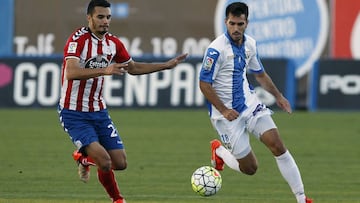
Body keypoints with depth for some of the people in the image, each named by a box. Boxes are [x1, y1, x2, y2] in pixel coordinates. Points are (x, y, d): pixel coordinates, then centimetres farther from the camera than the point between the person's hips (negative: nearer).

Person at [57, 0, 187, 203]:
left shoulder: (114, 43, 3)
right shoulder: (78, 39, -19)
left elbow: (133, 68, 20)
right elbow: (71, 73, -35)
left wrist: (167, 65, 15)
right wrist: (104, 70, -46)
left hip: (98, 111, 7)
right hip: (74, 113, -7)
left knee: (120, 163, 2)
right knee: (104, 162, -21)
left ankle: (85, 158, 32)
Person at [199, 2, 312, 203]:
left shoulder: (250, 44, 2)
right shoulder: (217, 49, -20)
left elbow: (260, 74, 19)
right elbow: (204, 84, -16)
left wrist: (278, 96, 10)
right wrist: (224, 110, -22)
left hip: (249, 103, 5)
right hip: (227, 114, -5)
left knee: (277, 144, -11)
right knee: (249, 168, -1)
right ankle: (219, 151, 31)